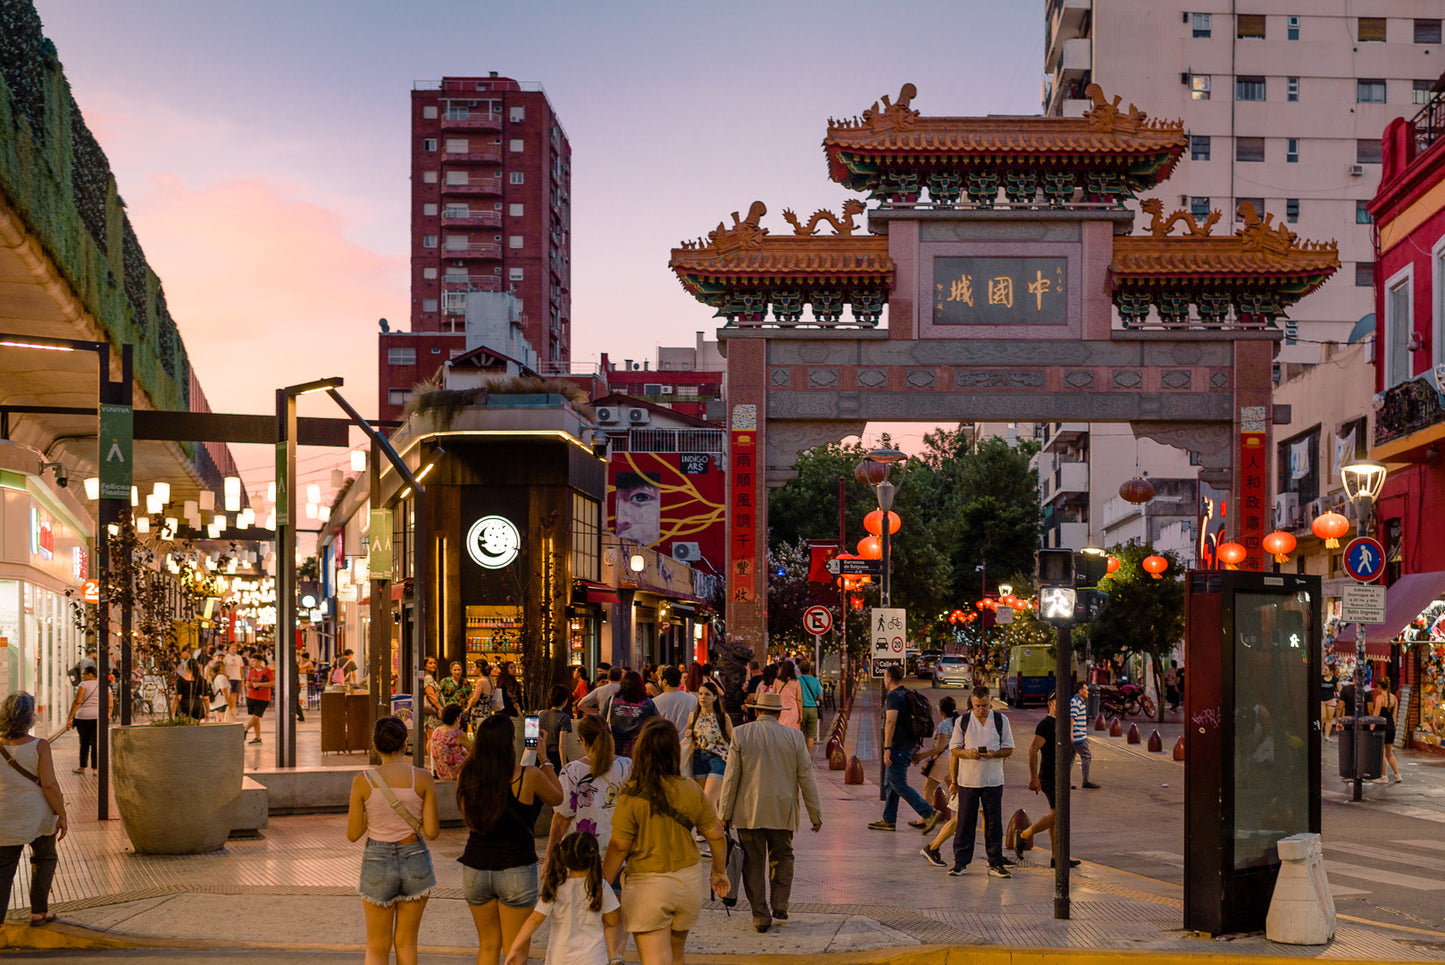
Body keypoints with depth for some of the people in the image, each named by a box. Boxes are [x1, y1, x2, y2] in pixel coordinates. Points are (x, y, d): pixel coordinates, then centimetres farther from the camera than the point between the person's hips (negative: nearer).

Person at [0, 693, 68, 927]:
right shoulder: (39, 746, -16)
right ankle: (38, 911, 23)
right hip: (37, 814, -2)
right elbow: (49, 784, -18)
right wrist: (61, 815, -8)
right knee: (44, 859, 22)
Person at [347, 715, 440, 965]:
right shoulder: (422, 778, -9)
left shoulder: (362, 781, -10)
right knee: (406, 942, 17)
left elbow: (353, 834, -4)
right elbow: (431, 831, -8)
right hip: (415, 861, 1)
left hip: (377, 863, -1)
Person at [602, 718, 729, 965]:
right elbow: (715, 835, 2)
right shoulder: (691, 791, -5)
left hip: (647, 886, -4)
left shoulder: (632, 794, -16)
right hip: (689, 880, 4)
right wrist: (720, 871, 19)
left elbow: (619, 845, -14)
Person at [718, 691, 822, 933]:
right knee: (782, 858, 18)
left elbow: (731, 777, -3)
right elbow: (806, 778, 2)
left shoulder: (741, 734, -3)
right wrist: (815, 814, 9)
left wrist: (725, 813, 2)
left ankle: (760, 916, 4)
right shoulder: (794, 736, -1)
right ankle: (780, 906, 7)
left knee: (753, 863, 5)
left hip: (748, 812, -1)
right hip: (782, 811, 1)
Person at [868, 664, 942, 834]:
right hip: (909, 746, 10)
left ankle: (930, 813, -17)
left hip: (898, 748, -10)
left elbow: (891, 722, -23)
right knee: (892, 783, 16)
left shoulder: (894, 696, -14)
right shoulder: (908, 695, 15)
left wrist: (887, 748, -23)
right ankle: (888, 820, 18)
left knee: (899, 785, -9)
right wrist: (916, 747, 24)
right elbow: (915, 723, 20)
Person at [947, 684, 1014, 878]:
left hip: (993, 780, 0)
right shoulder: (962, 722, 3)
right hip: (967, 780, 0)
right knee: (965, 822, 2)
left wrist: (994, 754, -16)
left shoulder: (1001, 720, 3)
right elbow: (953, 749, 5)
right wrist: (967, 753, -16)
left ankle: (995, 863, 10)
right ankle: (960, 862, 10)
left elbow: (1008, 748, 5)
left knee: (994, 822, 2)